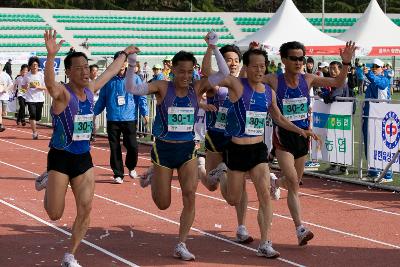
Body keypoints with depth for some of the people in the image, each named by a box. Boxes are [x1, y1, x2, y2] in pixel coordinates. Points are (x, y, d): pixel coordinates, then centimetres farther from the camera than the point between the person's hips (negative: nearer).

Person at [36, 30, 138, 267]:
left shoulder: (90, 89, 5)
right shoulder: (62, 93, -16)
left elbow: (110, 73, 25)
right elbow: (50, 83, -41)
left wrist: (125, 54, 37)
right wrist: (51, 56, -59)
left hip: (84, 158, 6)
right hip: (61, 158, -6)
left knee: (86, 209, -4)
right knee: (55, 214, -2)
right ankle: (48, 184, 32)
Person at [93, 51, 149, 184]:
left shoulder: (134, 79, 4)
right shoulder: (108, 79, 7)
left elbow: (141, 97, 3)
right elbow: (102, 99, 13)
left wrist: (145, 113, -7)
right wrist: (94, 113, 8)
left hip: (130, 119, -1)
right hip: (112, 120, 1)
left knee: (132, 146, -6)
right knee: (114, 148, 3)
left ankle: (131, 167, 23)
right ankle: (118, 174, 15)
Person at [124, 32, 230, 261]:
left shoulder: (197, 89, -2)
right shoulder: (163, 88, -9)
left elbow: (224, 73, -11)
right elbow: (131, 89, -20)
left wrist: (214, 48, -19)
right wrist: (131, 66, -35)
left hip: (188, 149, 2)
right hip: (164, 149, -2)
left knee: (190, 197, -12)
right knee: (163, 204, 8)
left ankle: (181, 245, 1)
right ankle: (153, 174, 41)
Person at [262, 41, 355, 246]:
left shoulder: (308, 80, 0)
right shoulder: (274, 81, -10)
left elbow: (337, 83, 0)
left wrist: (346, 63, -14)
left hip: (303, 136, 5)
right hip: (283, 137, -5)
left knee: (294, 181, 19)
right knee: (293, 183, -16)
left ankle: (274, 183, 55)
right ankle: (300, 229, -16)